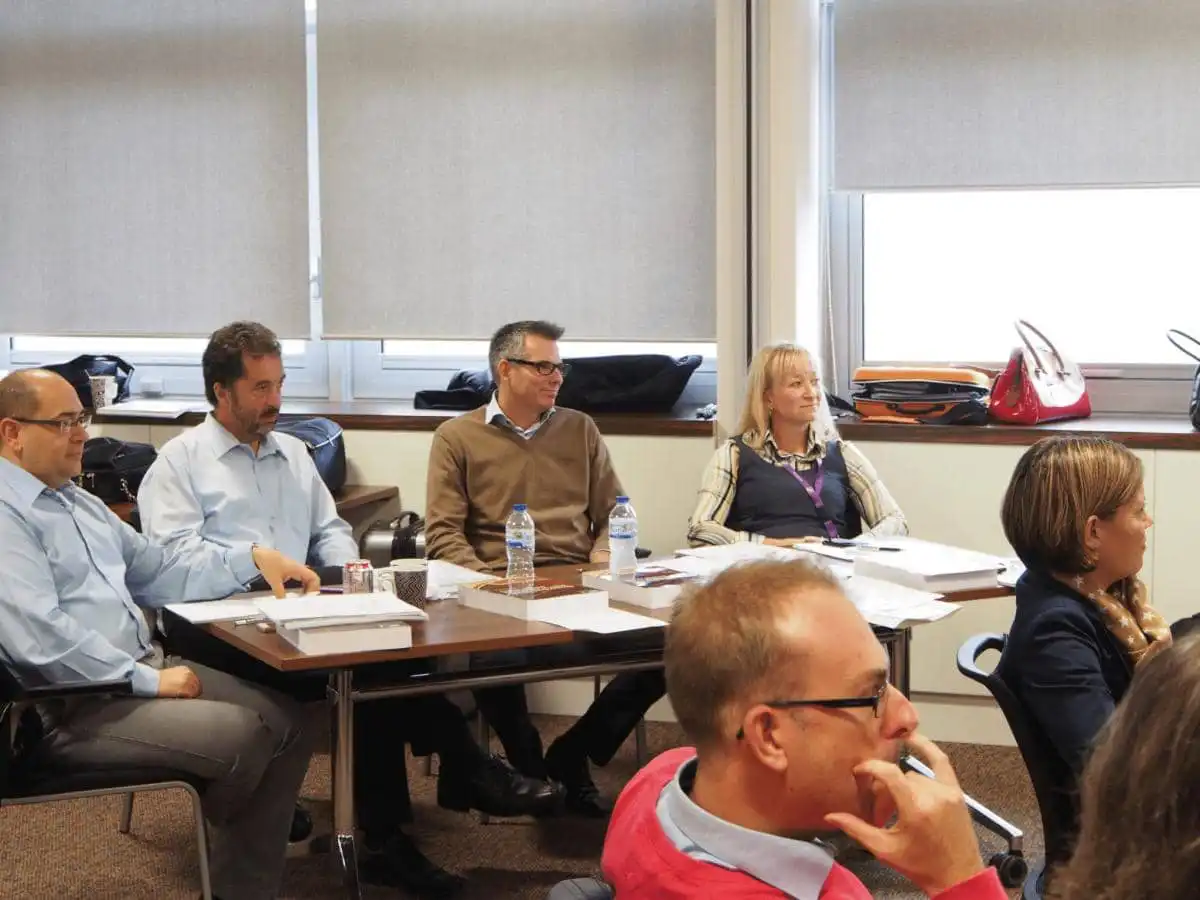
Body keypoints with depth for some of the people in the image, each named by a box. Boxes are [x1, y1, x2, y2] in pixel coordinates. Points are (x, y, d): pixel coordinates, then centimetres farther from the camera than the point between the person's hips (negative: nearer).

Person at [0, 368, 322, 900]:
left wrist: (251, 558, 8)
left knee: (285, 721, -5)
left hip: (141, 667, 10)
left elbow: (159, 571, 22)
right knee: (241, 733, -23)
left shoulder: (79, 503, 18)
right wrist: (148, 680, -20)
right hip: (72, 706, -10)